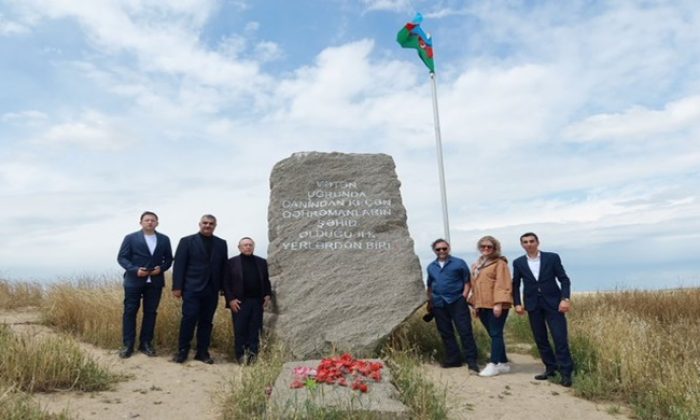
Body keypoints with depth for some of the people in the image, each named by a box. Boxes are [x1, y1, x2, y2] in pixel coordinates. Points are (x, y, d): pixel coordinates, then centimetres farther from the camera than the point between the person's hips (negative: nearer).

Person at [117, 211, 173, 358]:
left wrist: (161, 268, -10)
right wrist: (135, 270, -17)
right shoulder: (130, 238, 0)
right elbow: (121, 257, -3)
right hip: (134, 281, -2)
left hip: (155, 282, 2)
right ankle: (127, 345, 12)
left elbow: (169, 259, 11)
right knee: (130, 312, 2)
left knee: (150, 313, 6)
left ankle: (146, 343, 16)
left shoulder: (164, 239, 8)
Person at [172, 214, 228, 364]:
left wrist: (223, 287, 4)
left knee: (206, 321, 7)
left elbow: (224, 267, 9)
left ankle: (202, 352, 15)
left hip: (212, 290, 3)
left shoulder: (221, 244, 11)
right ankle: (182, 350, 9)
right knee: (189, 318, -7)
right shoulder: (187, 241, 2)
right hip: (192, 288, -3)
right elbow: (179, 265, -3)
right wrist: (177, 287, -9)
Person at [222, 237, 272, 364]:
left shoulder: (261, 262, 11)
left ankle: (253, 355, 11)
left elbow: (266, 280, 14)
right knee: (240, 330, 2)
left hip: (257, 301, 3)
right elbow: (226, 283, -2)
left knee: (255, 330, 5)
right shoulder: (232, 262, 1)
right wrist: (230, 299, -10)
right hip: (239, 302, -3)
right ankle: (241, 356, 11)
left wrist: (267, 295, 1)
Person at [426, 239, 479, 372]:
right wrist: (429, 302, 16)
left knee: (465, 331, -5)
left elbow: (467, 282, 0)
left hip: (457, 301, -4)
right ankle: (453, 359, 21)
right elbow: (430, 286, 21)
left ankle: (471, 360, 2)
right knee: (445, 333, 10)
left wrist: (463, 297, -11)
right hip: (438, 304, 5)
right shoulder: (431, 267, 12)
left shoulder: (459, 263, 0)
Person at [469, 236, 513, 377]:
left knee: (496, 334, -6)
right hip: (482, 305, 7)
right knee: (494, 335, 10)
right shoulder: (476, 265, 18)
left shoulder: (499, 263, -4)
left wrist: (499, 303, -21)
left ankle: (493, 365, -4)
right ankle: (503, 363, 18)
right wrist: (475, 304, 15)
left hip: (496, 305, -7)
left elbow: (502, 284, -13)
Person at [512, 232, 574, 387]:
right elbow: (515, 285, 10)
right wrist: (517, 303, 1)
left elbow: (564, 279, -2)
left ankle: (566, 372, 2)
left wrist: (565, 299, -13)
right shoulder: (518, 262, 4)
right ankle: (550, 368, 20)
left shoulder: (552, 257, -2)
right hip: (533, 305, 3)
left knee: (560, 338, -6)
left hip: (553, 302, -2)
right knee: (540, 339, 7)